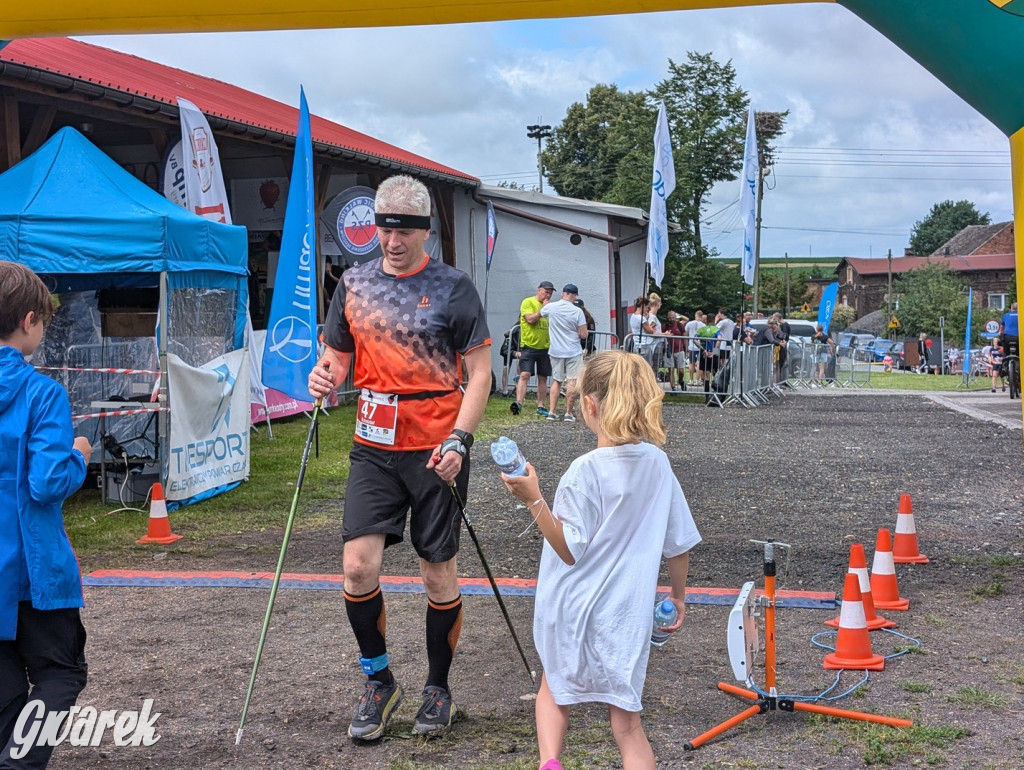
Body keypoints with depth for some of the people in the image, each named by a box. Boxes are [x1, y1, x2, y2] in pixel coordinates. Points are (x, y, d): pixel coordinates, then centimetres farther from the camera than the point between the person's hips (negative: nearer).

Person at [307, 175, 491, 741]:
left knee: (438, 573, 5)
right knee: (358, 563, -6)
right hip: (374, 449, 3)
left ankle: (438, 688, 24)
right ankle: (378, 681, 15)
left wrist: (459, 440, -16)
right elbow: (340, 353, 15)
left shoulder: (452, 287, -5)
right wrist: (326, 373, -10)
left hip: (436, 450, -3)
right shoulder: (354, 282, 7)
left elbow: (479, 371, -5)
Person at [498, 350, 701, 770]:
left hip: (575, 610, -3)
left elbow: (570, 551, -16)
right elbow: (680, 542, 5)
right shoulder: (657, 463, -2)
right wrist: (678, 595, 18)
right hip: (628, 613, 4)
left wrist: (533, 499, -20)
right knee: (627, 723, 12)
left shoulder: (585, 471, -19)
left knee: (554, 689, 25)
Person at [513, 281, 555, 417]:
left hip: (544, 347, 6)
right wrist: (543, 309, -12)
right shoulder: (528, 302, -4)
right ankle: (518, 403, -20)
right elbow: (530, 319, -19)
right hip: (529, 346, -6)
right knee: (524, 375, -14)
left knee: (543, 378, 8)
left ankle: (541, 406, 14)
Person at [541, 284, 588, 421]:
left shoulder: (550, 307, -3)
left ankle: (552, 411, 12)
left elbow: (539, 314, 20)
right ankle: (568, 413, 1)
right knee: (572, 382, 2)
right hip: (573, 352, -4)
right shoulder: (577, 311, -13)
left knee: (556, 381, 16)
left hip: (556, 352, 4)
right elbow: (584, 335, -11)